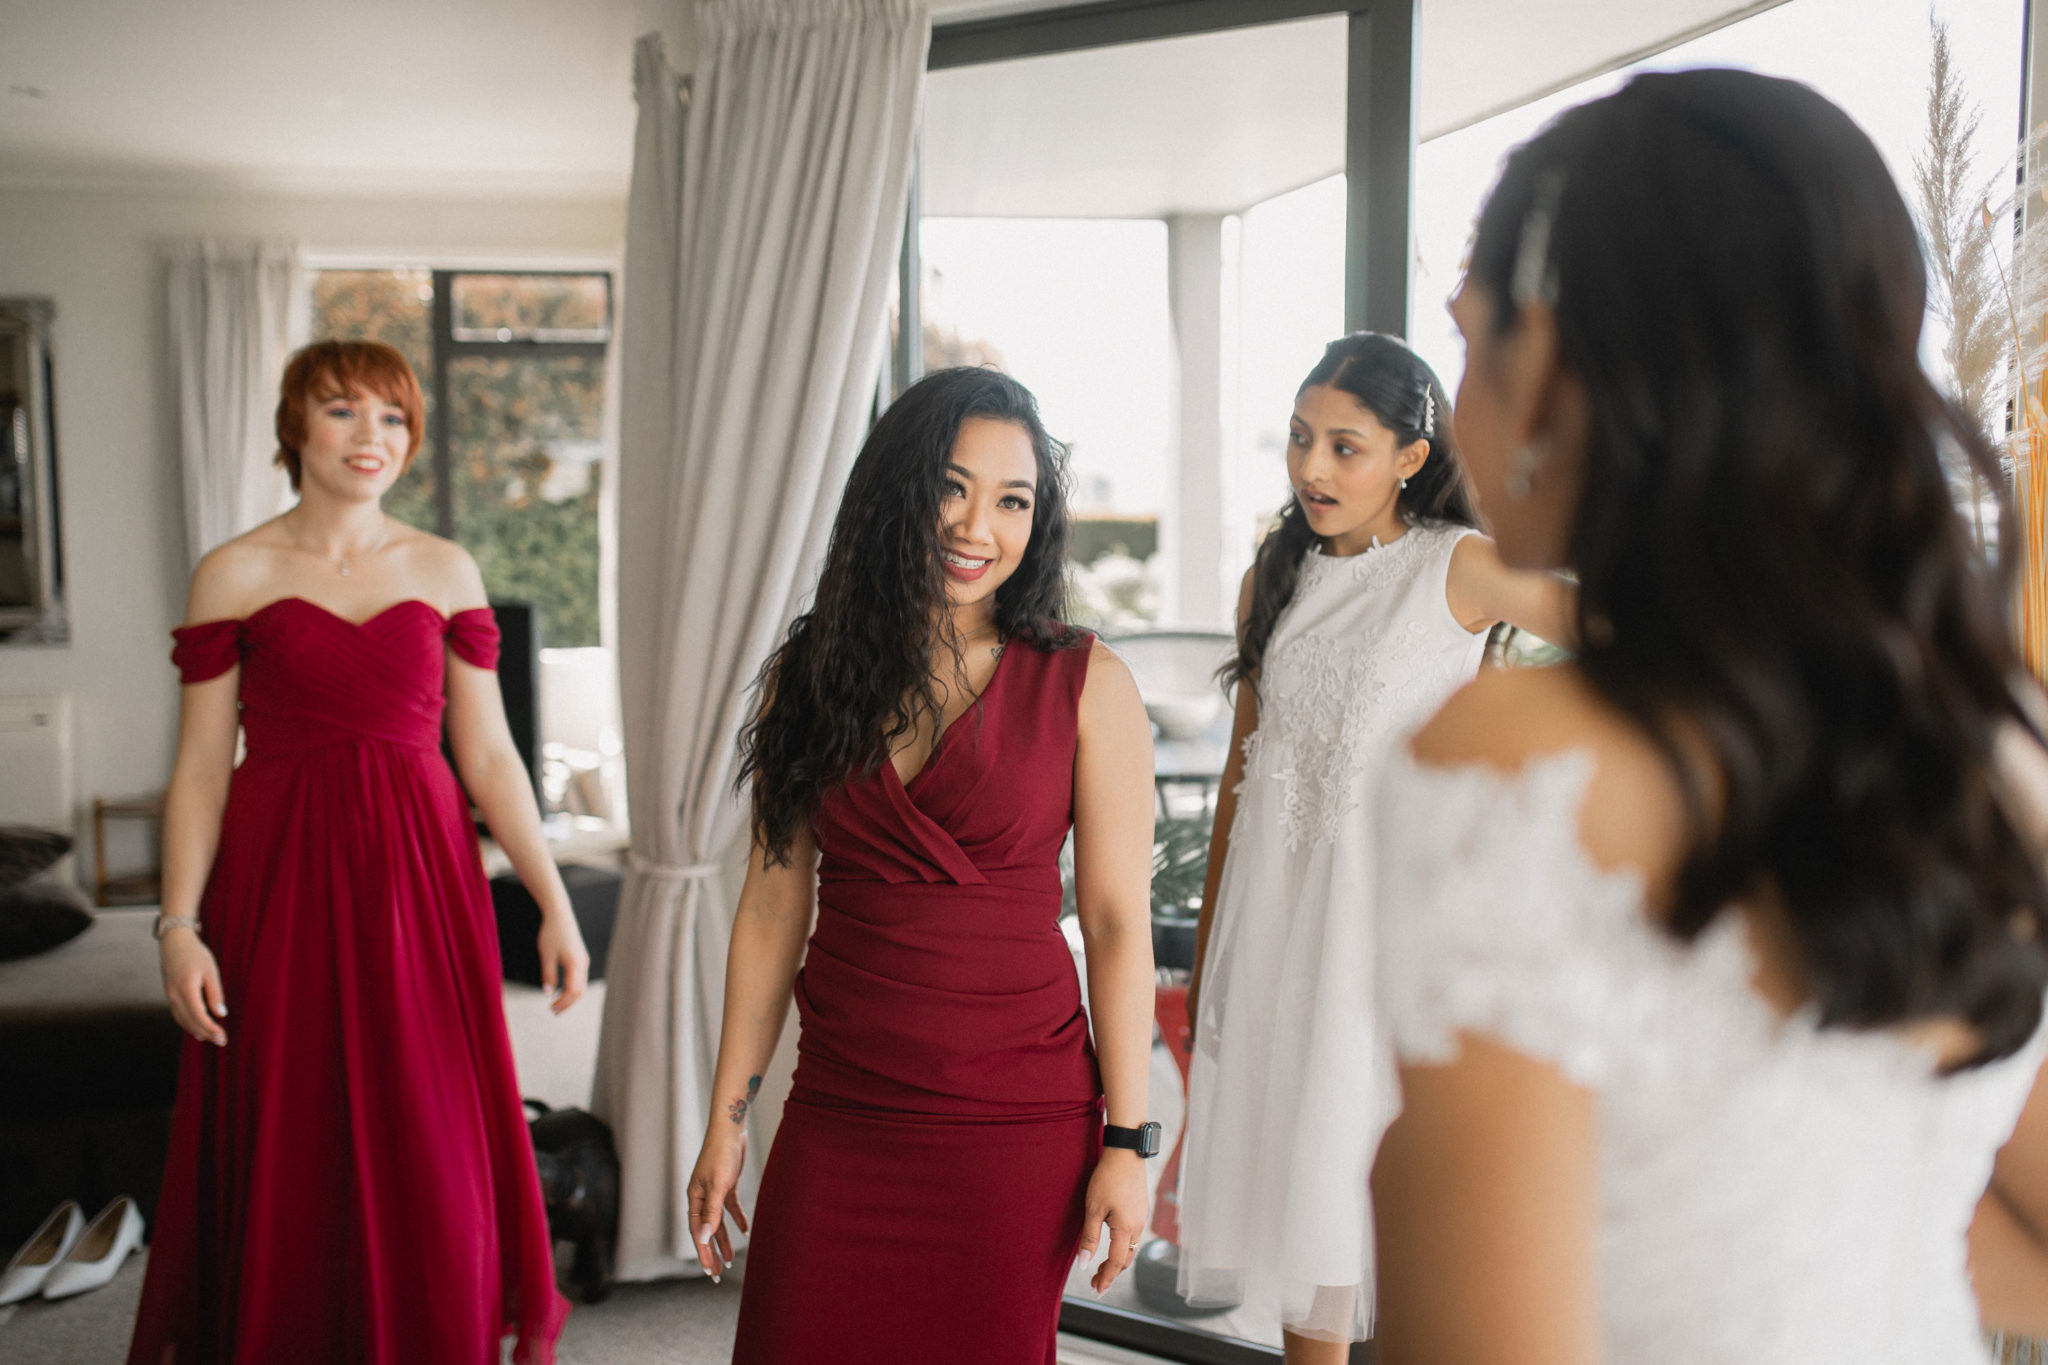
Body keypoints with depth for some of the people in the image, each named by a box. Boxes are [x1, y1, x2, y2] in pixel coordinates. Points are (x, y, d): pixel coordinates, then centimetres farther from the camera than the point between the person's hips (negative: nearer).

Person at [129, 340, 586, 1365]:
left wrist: (554, 905, 0)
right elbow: (201, 768, 2)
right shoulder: (233, 575, 2)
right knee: (287, 1156, 6)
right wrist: (179, 926, -7)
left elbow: (488, 755, 5)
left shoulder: (446, 571, 6)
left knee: (431, 1157, 5)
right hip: (282, 884, -1)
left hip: (420, 877, 2)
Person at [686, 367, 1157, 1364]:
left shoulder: (1085, 686, -5)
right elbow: (772, 907, 6)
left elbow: (1118, 924, -5)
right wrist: (726, 1121, 6)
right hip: (837, 1114, 2)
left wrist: (1125, 1142, -7)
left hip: (1017, 1122, -2)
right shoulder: (809, 675, 3)